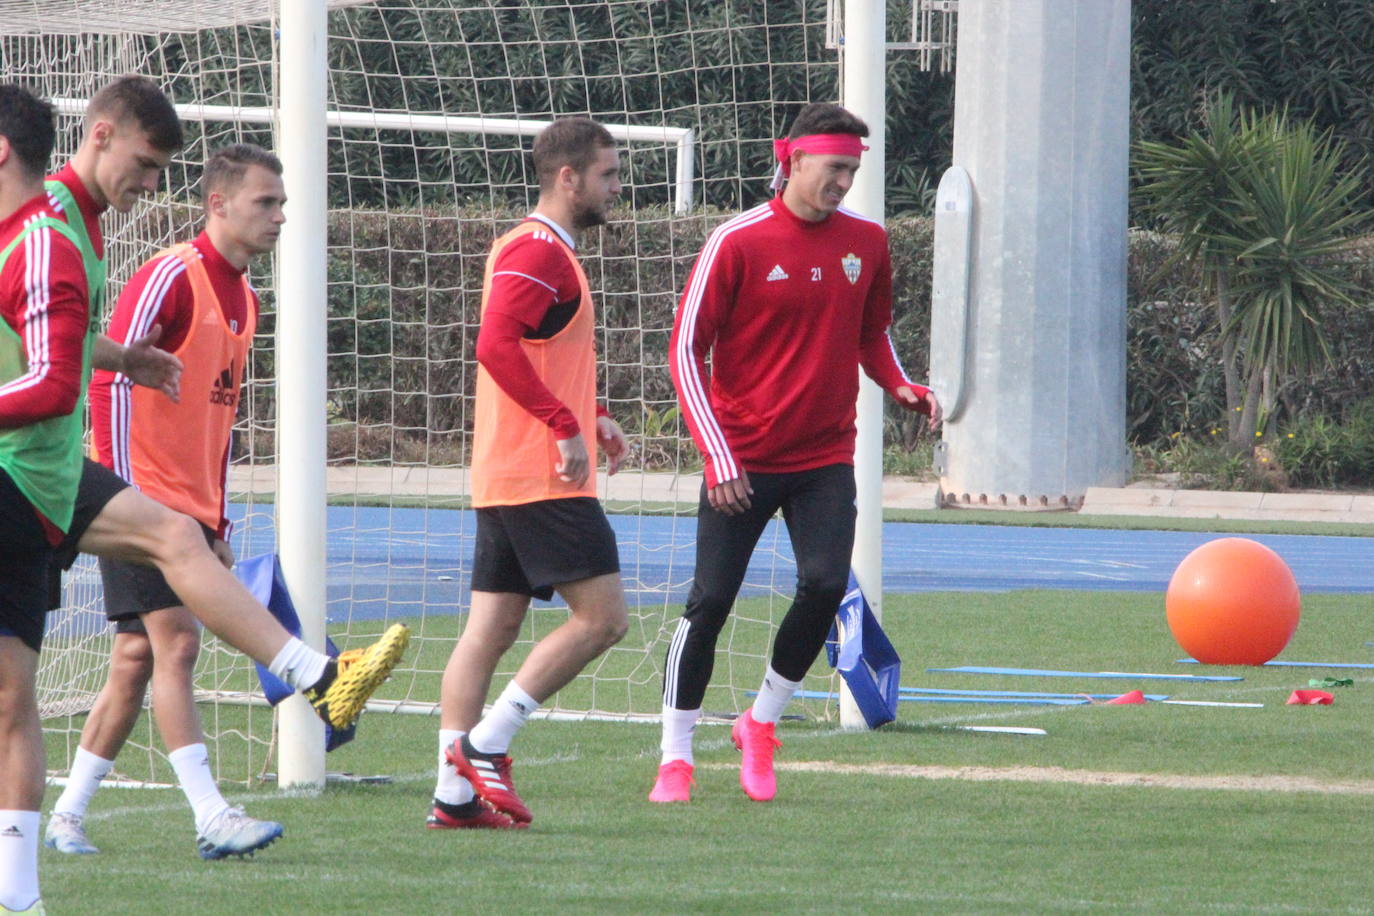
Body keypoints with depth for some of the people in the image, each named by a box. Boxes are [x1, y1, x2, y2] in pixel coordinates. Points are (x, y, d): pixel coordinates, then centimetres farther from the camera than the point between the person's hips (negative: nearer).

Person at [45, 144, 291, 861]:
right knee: (175, 642, -14)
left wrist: (217, 525, 20)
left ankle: (66, 817, 14)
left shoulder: (243, 297, 15)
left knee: (137, 660, 8)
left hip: (190, 508, 8)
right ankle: (211, 819, -19)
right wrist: (123, 496, -20)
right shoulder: (172, 276, -11)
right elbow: (110, 379, -16)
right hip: (143, 498, -8)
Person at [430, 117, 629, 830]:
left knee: (490, 630, 6)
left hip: (502, 478, 10)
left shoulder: (532, 249, 20)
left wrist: (592, 416, 21)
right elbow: (496, 345, -26)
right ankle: (486, 744, -8)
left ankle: (455, 792, 3)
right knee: (602, 616, -7)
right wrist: (567, 425, -25)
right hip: (545, 479, -10)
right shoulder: (540, 252, -13)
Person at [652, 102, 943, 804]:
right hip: (742, 459, -3)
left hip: (825, 457, 3)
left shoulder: (866, 241, 5)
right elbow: (685, 349, -6)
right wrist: (718, 455, -13)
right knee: (710, 600, -3)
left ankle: (761, 722, 7)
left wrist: (903, 389, -1)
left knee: (825, 586, -15)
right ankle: (675, 757, 10)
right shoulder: (738, 242, -8)